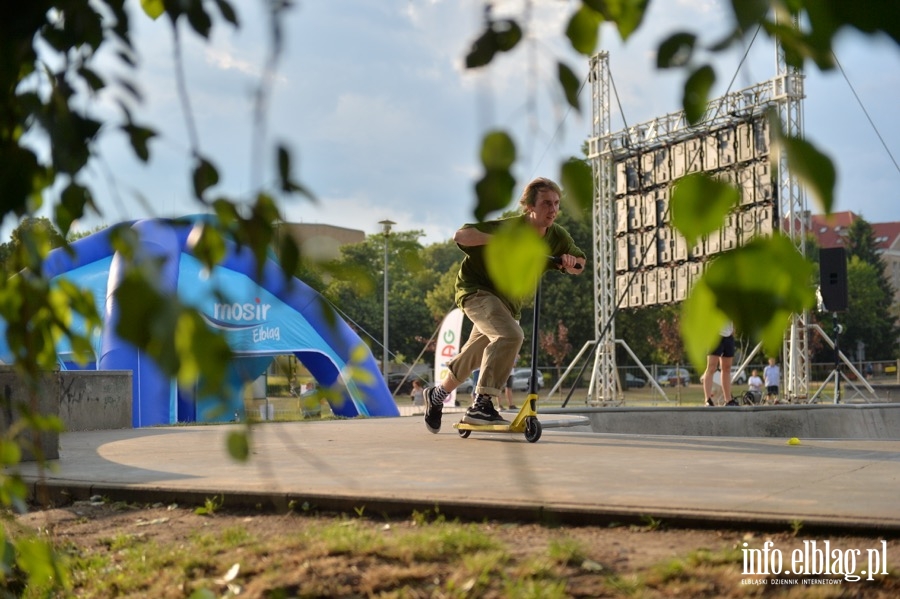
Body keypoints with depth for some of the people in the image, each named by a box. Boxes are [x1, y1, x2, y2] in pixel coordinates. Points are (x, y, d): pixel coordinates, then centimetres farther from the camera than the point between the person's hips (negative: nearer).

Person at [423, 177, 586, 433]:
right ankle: (481, 405, -29)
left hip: (508, 301, 8)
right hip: (477, 289, -8)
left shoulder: (558, 236, -10)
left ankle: (437, 395, 45)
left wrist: (571, 262, -20)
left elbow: (580, 264, 4)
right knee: (510, 335, -33)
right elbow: (460, 235, -33)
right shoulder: (507, 227, -29)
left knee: (475, 355, 20)